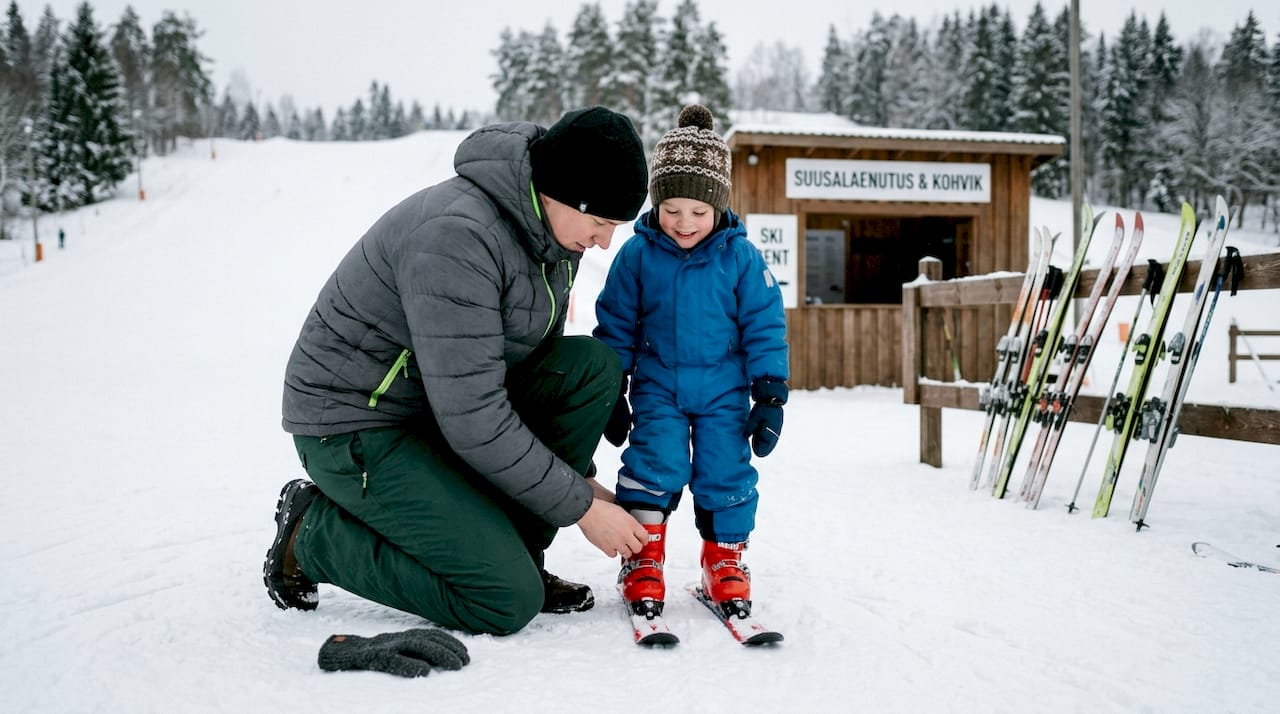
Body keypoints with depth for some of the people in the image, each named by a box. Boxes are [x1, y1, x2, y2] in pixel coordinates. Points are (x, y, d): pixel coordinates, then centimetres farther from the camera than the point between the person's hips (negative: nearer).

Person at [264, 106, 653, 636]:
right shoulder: (457, 235, -30)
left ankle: (511, 552, 0)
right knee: (510, 602, -17)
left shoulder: (553, 228, -1)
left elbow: (534, 359, 12)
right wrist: (581, 509, -21)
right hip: (356, 427, -8)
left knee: (594, 365, -12)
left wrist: (580, 476, 6)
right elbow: (472, 419, -30)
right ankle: (313, 533, 2)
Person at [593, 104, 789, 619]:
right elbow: (615, 327, 3)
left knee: (726, 473, 1)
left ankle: (726, 559, 20)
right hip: (658, 387, 0)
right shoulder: (637, 254, -5)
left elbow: (765, 327, -1)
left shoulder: (741, 257, -7)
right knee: (655, 464, -12)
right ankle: (642, 561, 3)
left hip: (724, 391, 0)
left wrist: (770, 397, -3)